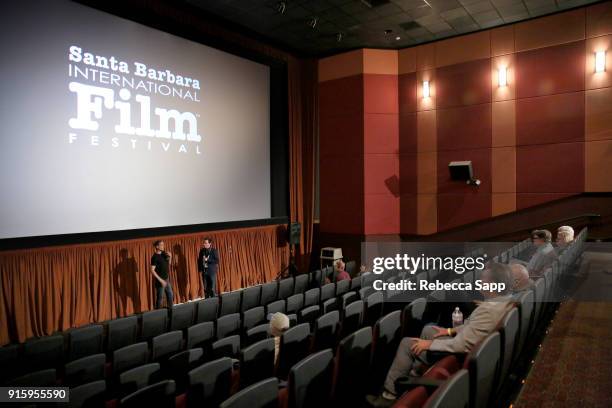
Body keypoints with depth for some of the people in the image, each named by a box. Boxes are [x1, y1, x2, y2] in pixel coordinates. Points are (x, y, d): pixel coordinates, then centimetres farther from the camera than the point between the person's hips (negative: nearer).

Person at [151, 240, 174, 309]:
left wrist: (170, 257, -3)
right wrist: (160, 280, -22)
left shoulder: (164, 253, 4)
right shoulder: (155, 257, -17)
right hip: (160, 281, -8)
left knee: (170, 295, 16)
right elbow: (152, 270, -21)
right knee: (160, 297, 3)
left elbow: (168, 264, 16)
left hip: (166, 279, 8)